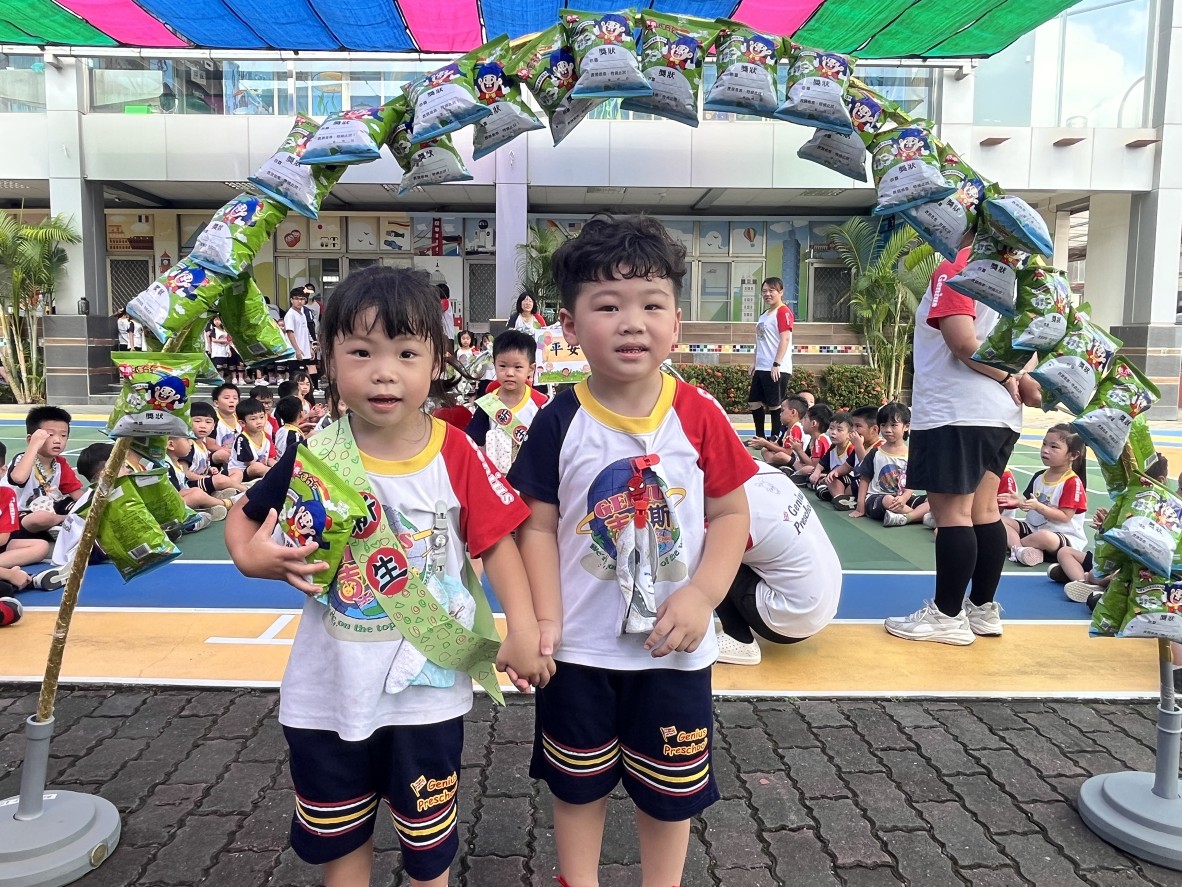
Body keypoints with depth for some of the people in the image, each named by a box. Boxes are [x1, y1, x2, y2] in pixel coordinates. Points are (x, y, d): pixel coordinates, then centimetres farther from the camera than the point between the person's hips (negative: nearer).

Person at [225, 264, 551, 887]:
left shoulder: (455, 454, -13)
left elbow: (496, 542, -7)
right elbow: (245, 518, 3)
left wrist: (523, 630, -11)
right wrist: (254, 557, -17)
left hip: (427, 688, -1)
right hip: (329, 689, 2)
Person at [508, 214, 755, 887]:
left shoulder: (698, 415, -10)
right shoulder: (559, 424, -10)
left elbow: (730, 513, -5)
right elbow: (539, 528, -7)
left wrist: (702, 594, -17)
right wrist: (544, 621, -15)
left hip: (675, 648, 0)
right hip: (581, 649, 0)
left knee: (672, 789, 19)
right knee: (578, 783, 21)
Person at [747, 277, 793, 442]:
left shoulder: (783, 312, -10)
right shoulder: (764, 315, 18)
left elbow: (785, 339, -18)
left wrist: (776, 364, -22)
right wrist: (755, 362, 18)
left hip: (776, 369, -10)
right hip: (761, 368, 10)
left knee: (775, 405, -2)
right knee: (754, 403, 13)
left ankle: (775, 439, 7)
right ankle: (760, 438, 25)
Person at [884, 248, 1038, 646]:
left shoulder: (954, 267, -10)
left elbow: (962, 340, -20)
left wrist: (1007, 378, -8)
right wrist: (1021, 379, 3)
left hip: (956, 411, -9)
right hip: (1000, 412, 9)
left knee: (950, 511, -4)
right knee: (983, 510, 12)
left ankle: (948, 616, 1)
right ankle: (983, 608, 19)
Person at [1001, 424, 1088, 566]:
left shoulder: (1073, 482, -14)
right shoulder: (1039, 476, 9)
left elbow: (1065, 517, -18)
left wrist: (1038, 506, -29)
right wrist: (1019, 501, -10)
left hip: (1064, 536, -7)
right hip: (1033, 527, 8)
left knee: (1045, 537, -40)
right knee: (1001, 521, -8)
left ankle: (1013, 543, -11)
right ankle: (1027, 551, -28)